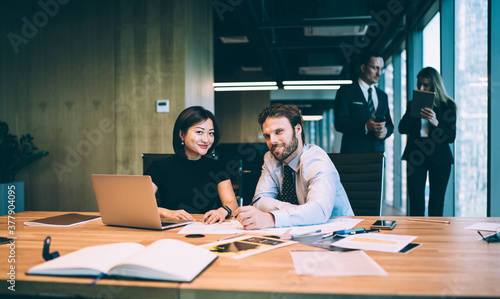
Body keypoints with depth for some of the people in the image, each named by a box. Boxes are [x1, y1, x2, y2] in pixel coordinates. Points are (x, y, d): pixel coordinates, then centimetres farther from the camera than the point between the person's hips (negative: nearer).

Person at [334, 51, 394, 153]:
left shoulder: (383, 96, 19)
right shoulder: (346, 92, 1)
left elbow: (389, 124, 22)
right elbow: (339, 123, -8)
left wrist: (385, 131, -2)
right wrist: (365, 127, -20)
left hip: (378, 151, 5)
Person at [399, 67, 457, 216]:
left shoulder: (448, 106, 2)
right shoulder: (413, 104, 9)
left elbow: (451, 137, -6)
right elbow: (402, 129, -1)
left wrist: (435, 122, -22)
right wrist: (411, 111, -15)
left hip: (439, 158, -1)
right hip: (416, 157, 1)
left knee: (436, 205, 3)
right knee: (416, 205, -4)